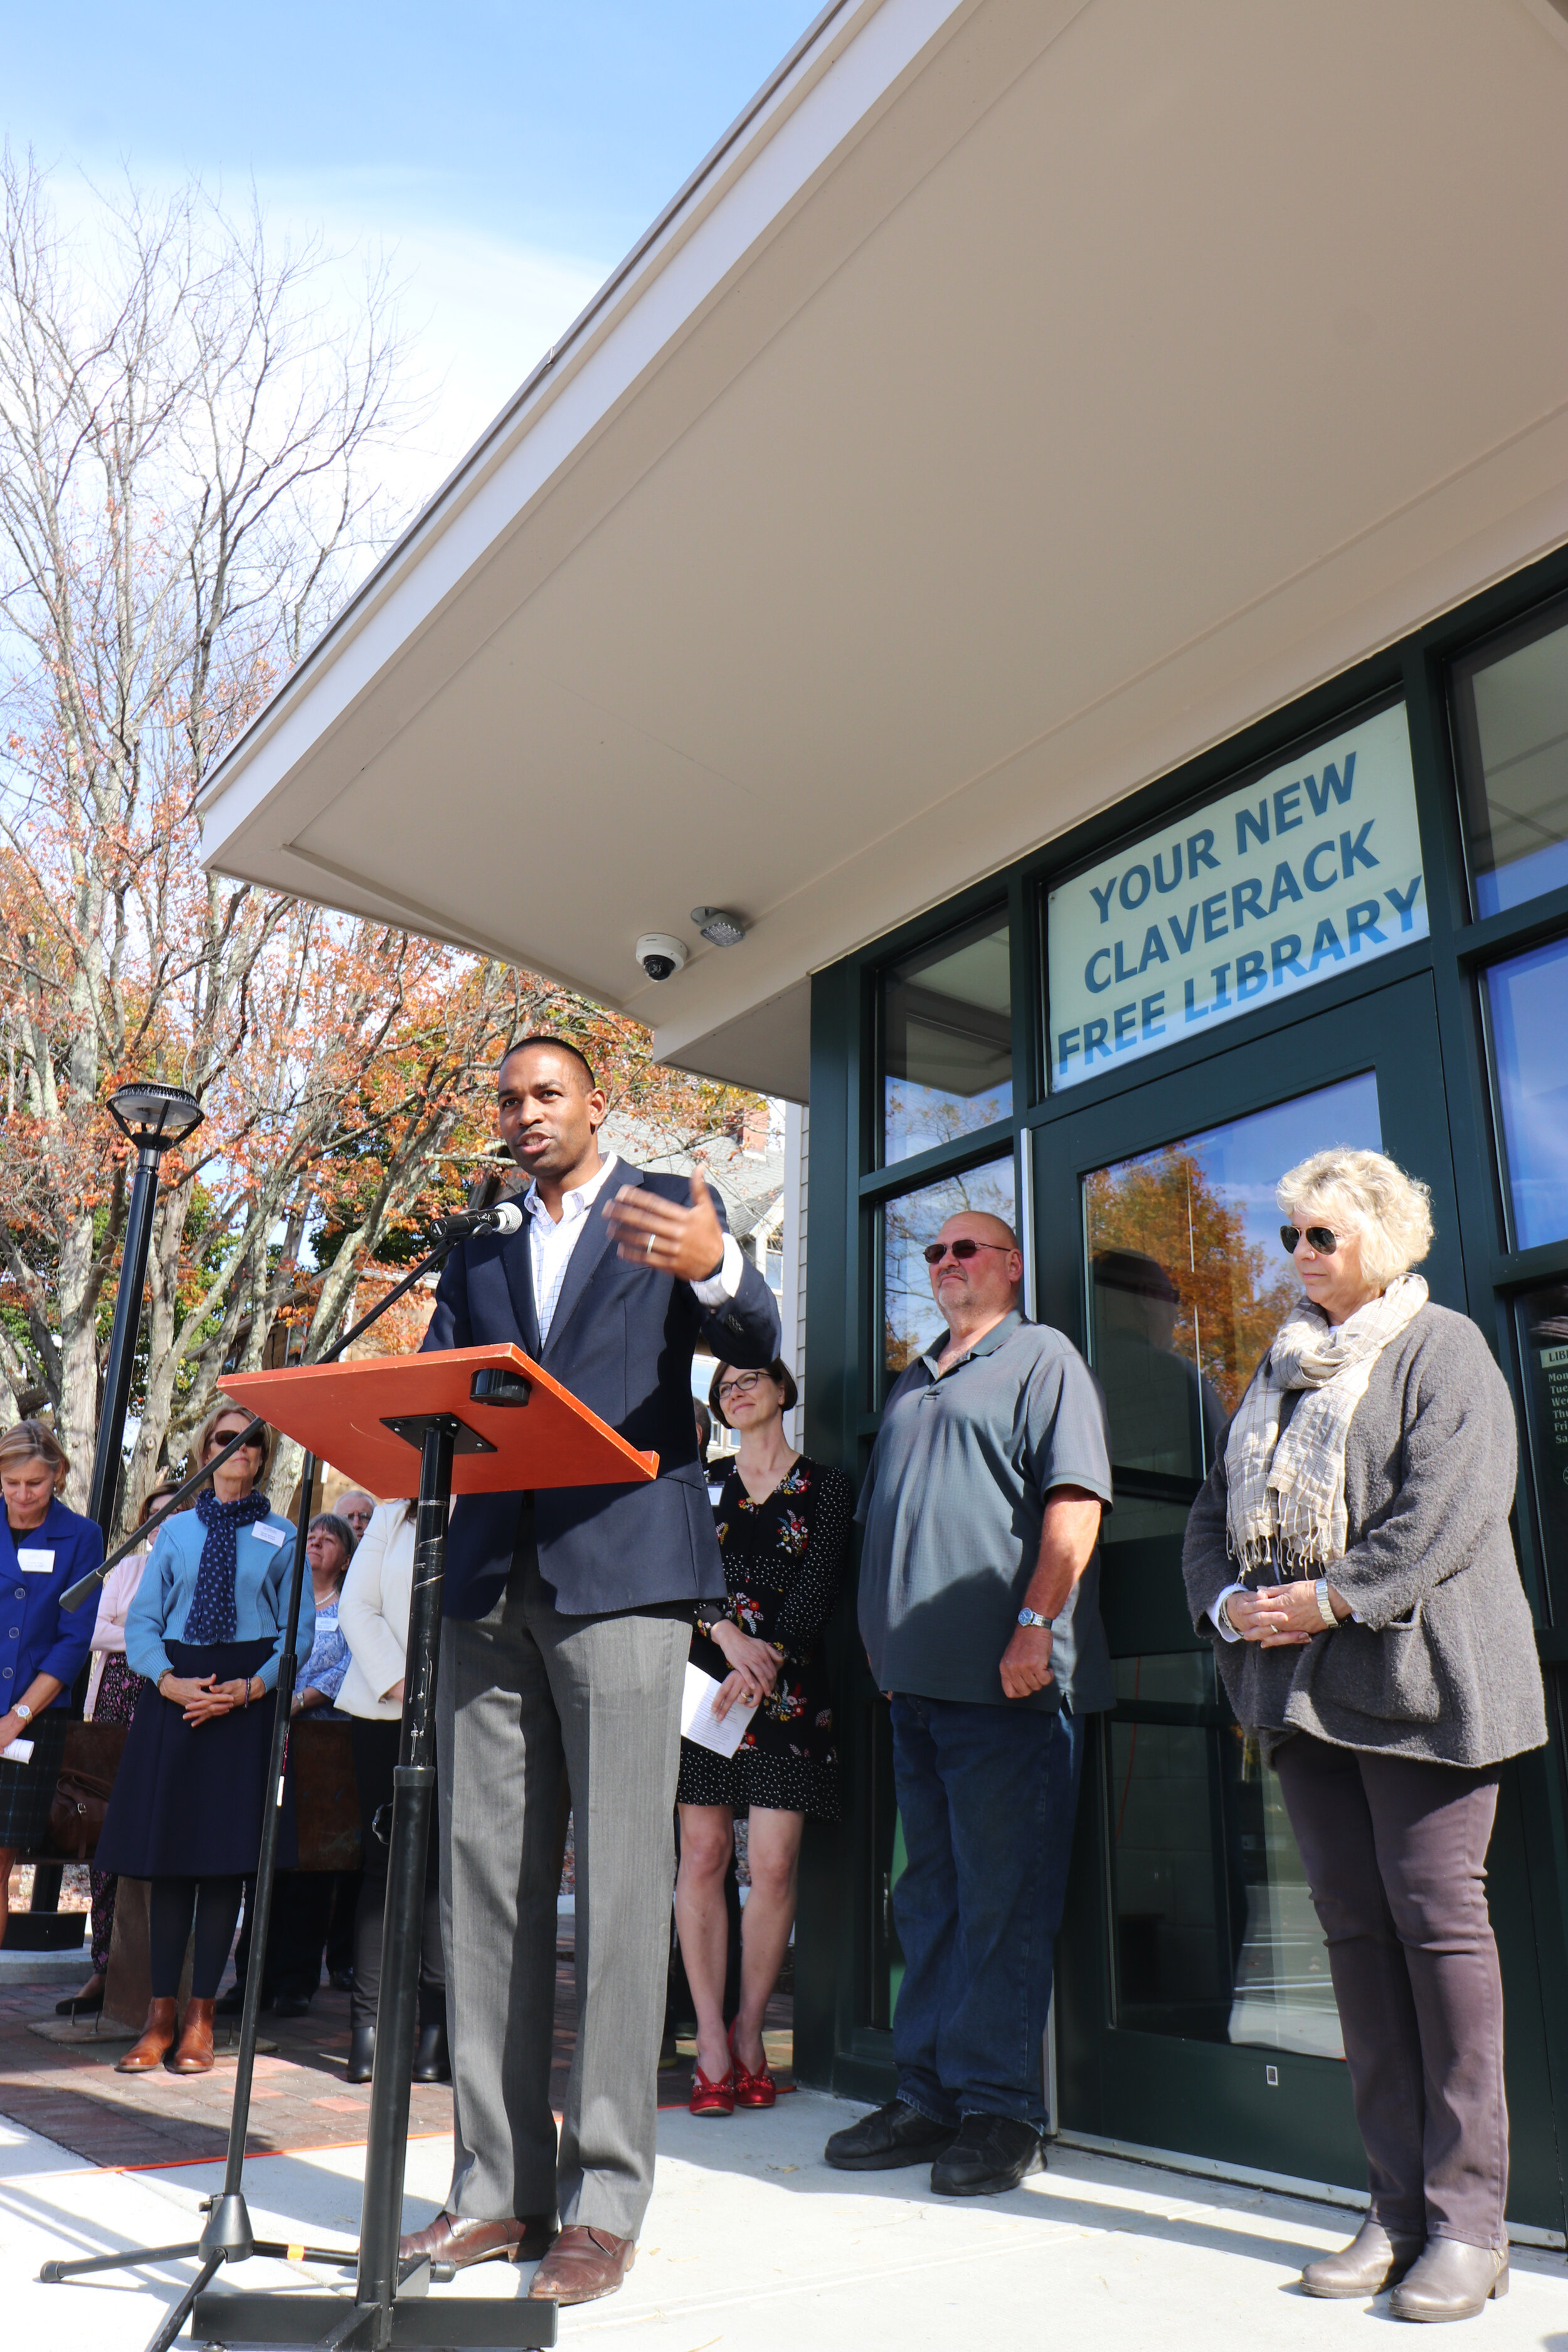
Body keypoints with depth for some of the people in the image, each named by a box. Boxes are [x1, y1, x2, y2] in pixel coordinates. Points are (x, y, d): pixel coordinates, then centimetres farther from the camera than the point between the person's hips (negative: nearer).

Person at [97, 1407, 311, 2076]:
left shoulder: (281, 1538, 8)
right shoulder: (175, 1532, 14)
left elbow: (300, 1631, 3)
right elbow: (141, 1621, 8)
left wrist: (250, 1687, -13)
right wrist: (170, 1681, -10)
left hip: (248, 1700, -2)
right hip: (173, 1695, 2)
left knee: (226, 1855, -2)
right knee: (166, 1852, 2)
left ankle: (201, 2017, 8)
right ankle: (160, 2014, 12)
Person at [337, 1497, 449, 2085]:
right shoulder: (390, 1517, 14)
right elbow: (356, 1606, 6)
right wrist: (399, 1684, -7)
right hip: (383, 1710, 2)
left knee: (443, 1862, -2)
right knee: (384, 1859, 2)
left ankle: (437, 2023, 3)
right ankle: (368, 2020, 6)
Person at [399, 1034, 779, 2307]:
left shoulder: (667, 1208, 7)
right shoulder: (478, 1259, 21)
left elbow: (758, 1342, -8)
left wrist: (715, 1267, -30)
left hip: (620, 1574, -5)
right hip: (490, 1584, 5)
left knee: (620, 1883, -4)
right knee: (484, 1881, 7)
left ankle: (604, 2201, 5)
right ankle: (497, 2188, 17)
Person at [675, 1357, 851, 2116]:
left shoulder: (826, 1487, 10)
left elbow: (819, 1587, -1)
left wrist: (766, 1656, -16)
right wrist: (729, 1635, -16)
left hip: (787, 1689, -1)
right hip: (703, 1679, 1)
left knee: (773, 1865, -4)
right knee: (703, 1854, -3)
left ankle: (749, 2030, 11)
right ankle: (711, 2043, 3)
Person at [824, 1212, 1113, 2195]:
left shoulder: (1043, 1357, 0)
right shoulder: (912, 1385, 22)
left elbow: (1075, 1501, -12)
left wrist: (1034, 1625, -19)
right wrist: (886, 1640, 18)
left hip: (1009, 1681, -7)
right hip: (917, 1679, 7)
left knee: (1003, 1902, -1)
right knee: (930, 1897, 12)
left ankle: (1001, 2110, 9)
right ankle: (929, 2095, 22)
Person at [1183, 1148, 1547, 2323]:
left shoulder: (1443, 1347, 0)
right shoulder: (1282, 1369, 19)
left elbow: (1450, 1501, -14)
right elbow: (1219, 1505, 17)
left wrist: (1337, 1596, -18)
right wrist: (1228, 1599, -1)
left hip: (1417, 1673, -6)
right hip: (1303, 1682, 6)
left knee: (1436, 1916, -4)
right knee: (1355, 1924, 8)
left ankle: (1469, 2216, 7)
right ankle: (1401, 2203, 16)